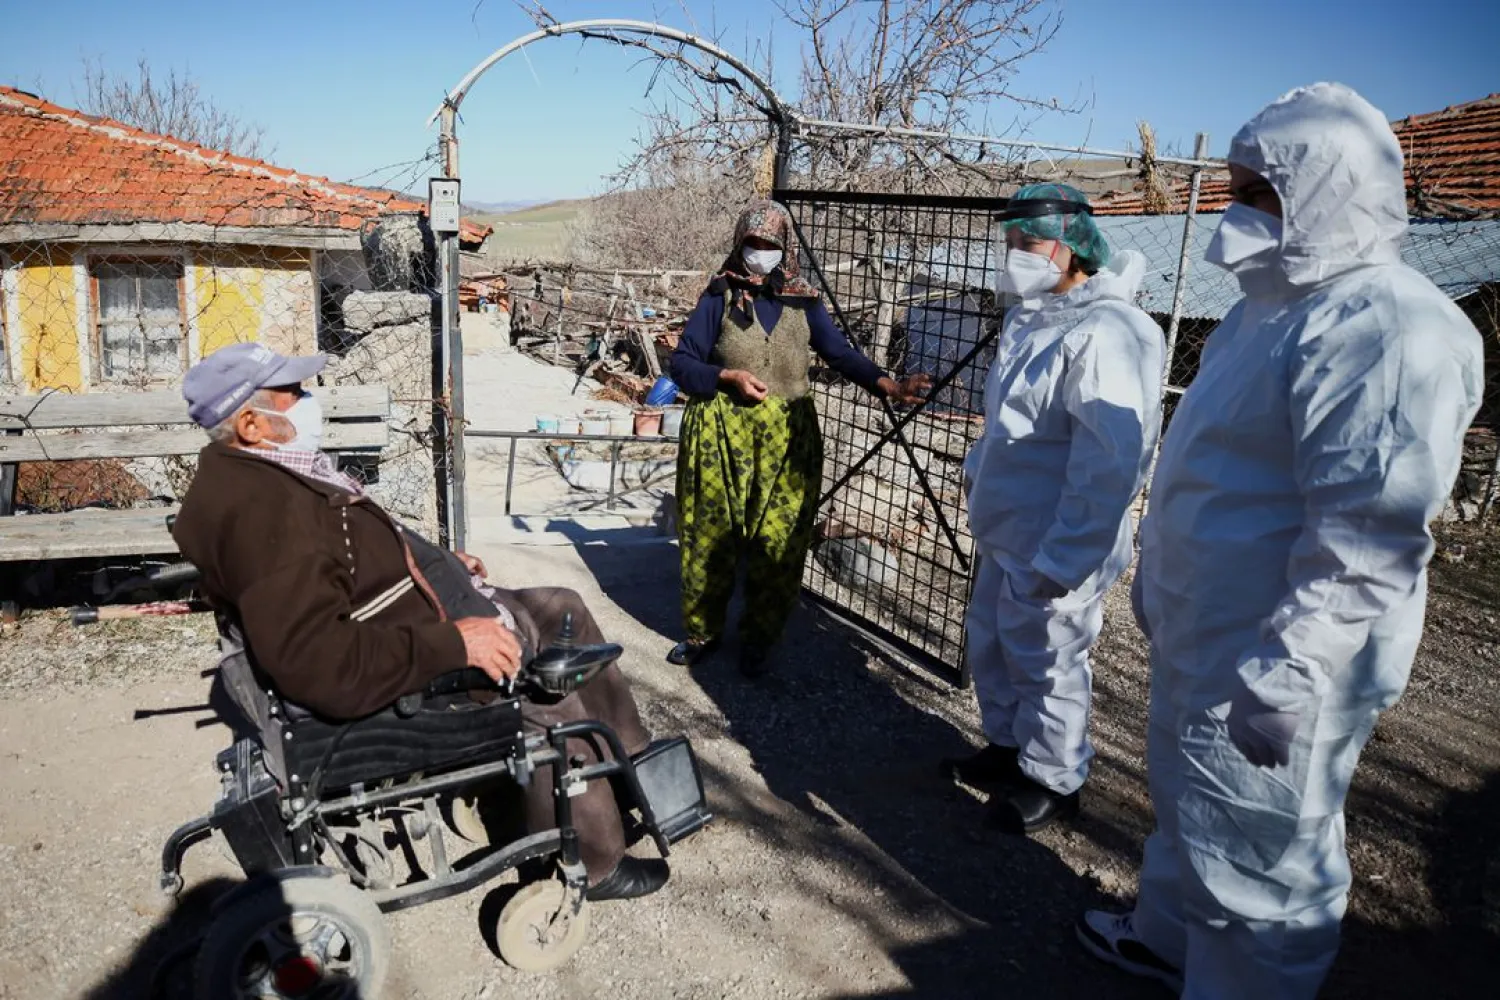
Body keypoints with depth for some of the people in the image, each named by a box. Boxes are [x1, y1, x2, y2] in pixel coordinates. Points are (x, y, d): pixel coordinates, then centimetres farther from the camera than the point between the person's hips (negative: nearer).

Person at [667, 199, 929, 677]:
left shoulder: (804, 304, 6)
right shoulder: (719, 297, 1)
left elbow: (842, 354, -4)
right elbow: (681, 364, 0)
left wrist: (887, 385, -20)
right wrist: (727, 377, -17)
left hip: (785, 441, 1)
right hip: (720, 436, -1)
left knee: (777, 546, 2)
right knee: (709, 539, 8)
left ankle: (758, 639, 22)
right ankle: (702, 630, 28)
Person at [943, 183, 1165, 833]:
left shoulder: (1101, 335, -25)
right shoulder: (1029, 317, 8)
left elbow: (1111, 463, -28)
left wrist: (1062, 560, -26)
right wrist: (977, 467, 24)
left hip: (1053, 550, -10)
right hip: (1006, 533, 10)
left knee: (1045, 664, 6)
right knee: (991, 642, 22)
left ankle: (1051, 782, 28)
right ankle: (1007, 747, 43)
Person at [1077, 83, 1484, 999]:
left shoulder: (1386, 326, -21)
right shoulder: (1279, 305, 12)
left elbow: (1367, 535, -27)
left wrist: (1286, 674, -27)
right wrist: (1161, 579, 24)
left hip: (1269, 661, -10)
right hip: (1204, 634, 10)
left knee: (1258, 854, 7)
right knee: (1188, 805, 26)